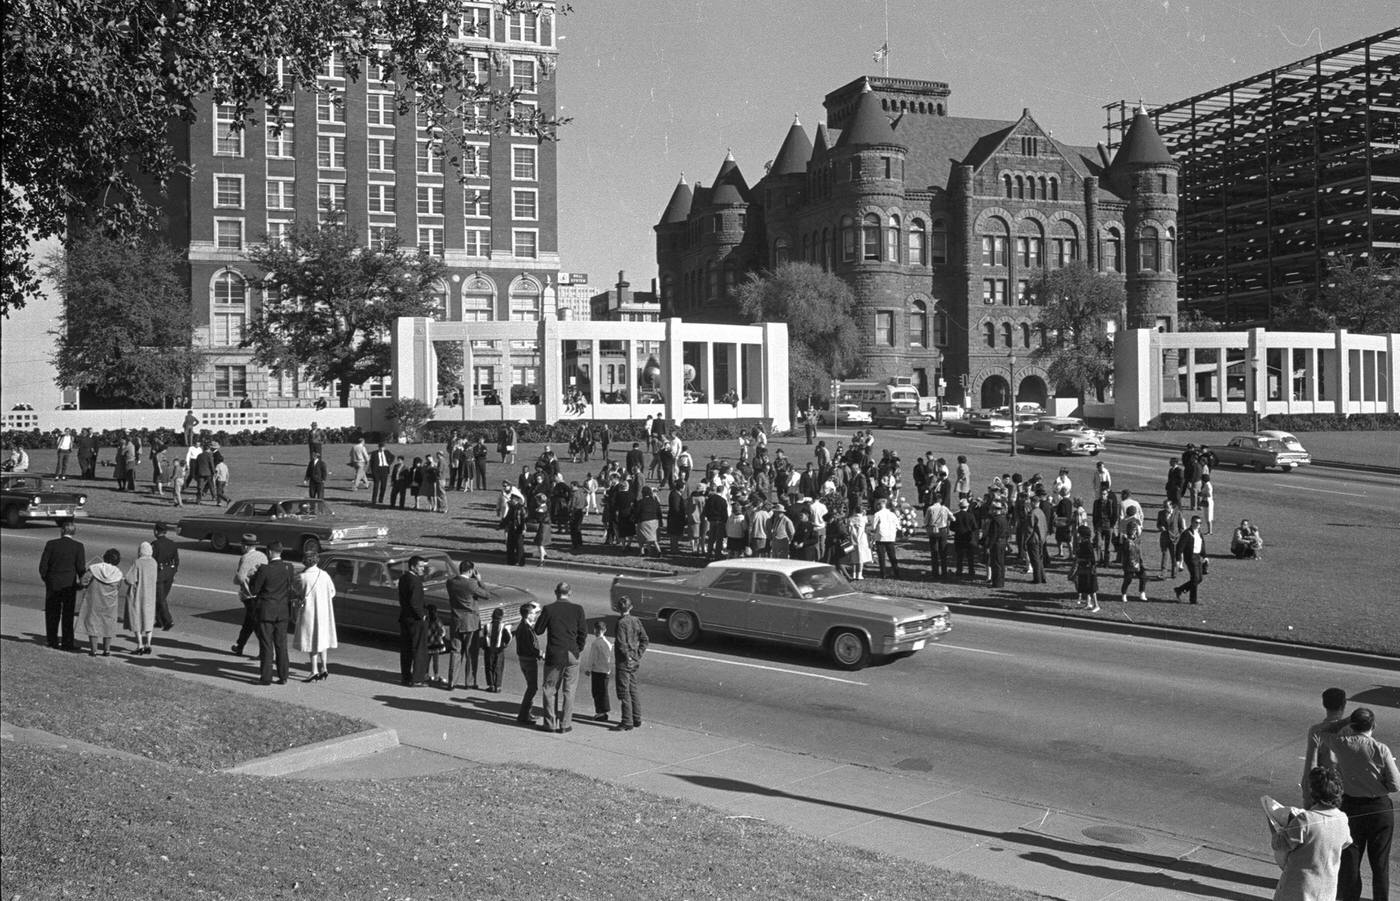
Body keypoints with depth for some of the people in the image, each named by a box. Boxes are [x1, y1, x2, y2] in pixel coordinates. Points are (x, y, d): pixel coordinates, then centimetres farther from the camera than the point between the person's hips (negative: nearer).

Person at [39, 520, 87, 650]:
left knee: (52, 614, 12)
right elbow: (81, 567, -9)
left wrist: (45, 578, 11)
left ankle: (52, 641, 15)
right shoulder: (78, 546, -6)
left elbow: (43, 565, -4)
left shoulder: (51, 544, -4)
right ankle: (67, 643, 6)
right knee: (68, 615, 7)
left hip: (53, 584, 1)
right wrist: (81, 579, 8)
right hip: (70, 584, 0)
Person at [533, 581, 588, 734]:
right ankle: (565, 724, 10)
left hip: (554, 655, -1)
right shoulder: (577, 609, -3)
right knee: (568, 690, 9)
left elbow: (538, 630, 0)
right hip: (572, 655, 1)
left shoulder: (549, 609, -8)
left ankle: (550, 723, 11)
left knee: (550, 690, 10)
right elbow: (583, 632, -1)